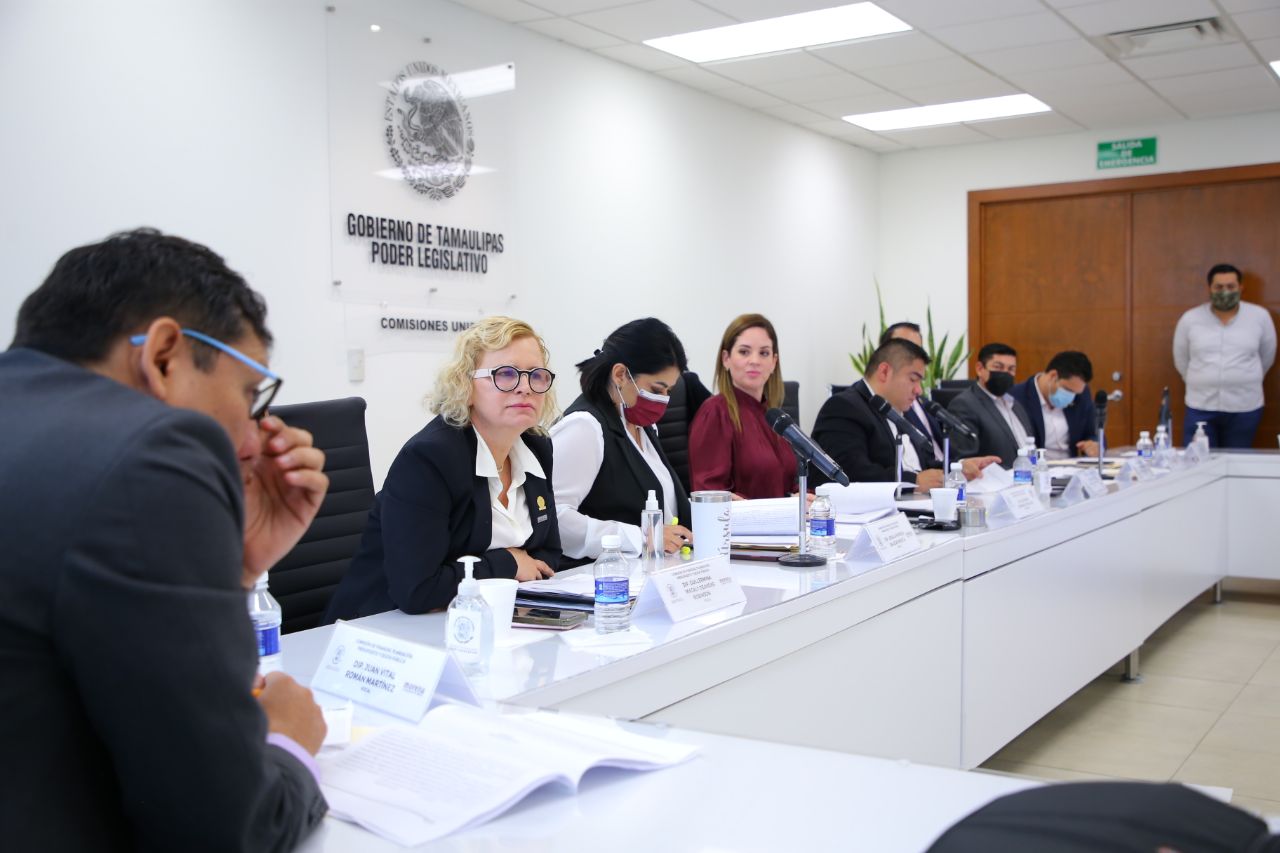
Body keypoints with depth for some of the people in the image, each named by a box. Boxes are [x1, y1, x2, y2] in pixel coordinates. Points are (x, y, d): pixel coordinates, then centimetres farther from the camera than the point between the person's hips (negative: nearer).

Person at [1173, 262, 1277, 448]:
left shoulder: (1260, 317, -1)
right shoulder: (1189, 319, -2)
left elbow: (1267, 357, 13)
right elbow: (1181, 361, 11)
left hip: (1245, 408, 1)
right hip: (1200, 408, 0)